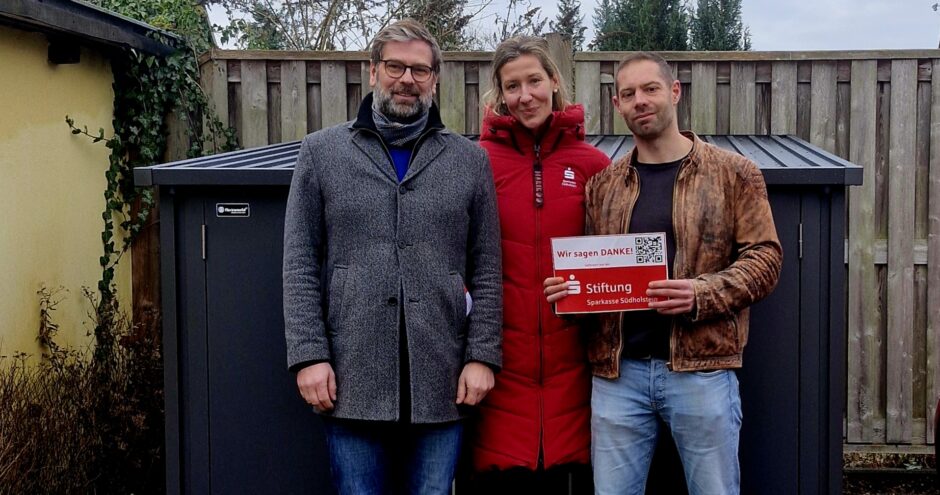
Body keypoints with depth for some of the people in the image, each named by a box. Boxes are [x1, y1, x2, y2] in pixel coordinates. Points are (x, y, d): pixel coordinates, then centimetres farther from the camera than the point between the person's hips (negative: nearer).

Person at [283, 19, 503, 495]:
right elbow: (301, 265, 3)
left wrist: (481, 355, -2)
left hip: (441, 382, 1)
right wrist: (309, 354, -5)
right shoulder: (322, 152, 7)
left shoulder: (470, 161, 8)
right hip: (351, 380, 0)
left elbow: (486, 273, 7)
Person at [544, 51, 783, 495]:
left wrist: (703, 294, -18)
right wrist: (570, 289, -4)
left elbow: (765, 258, -2)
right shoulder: (603, 184, 13)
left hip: (701, 368, -3)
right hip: (617, 370, 3)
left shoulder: (733, 173, 3)